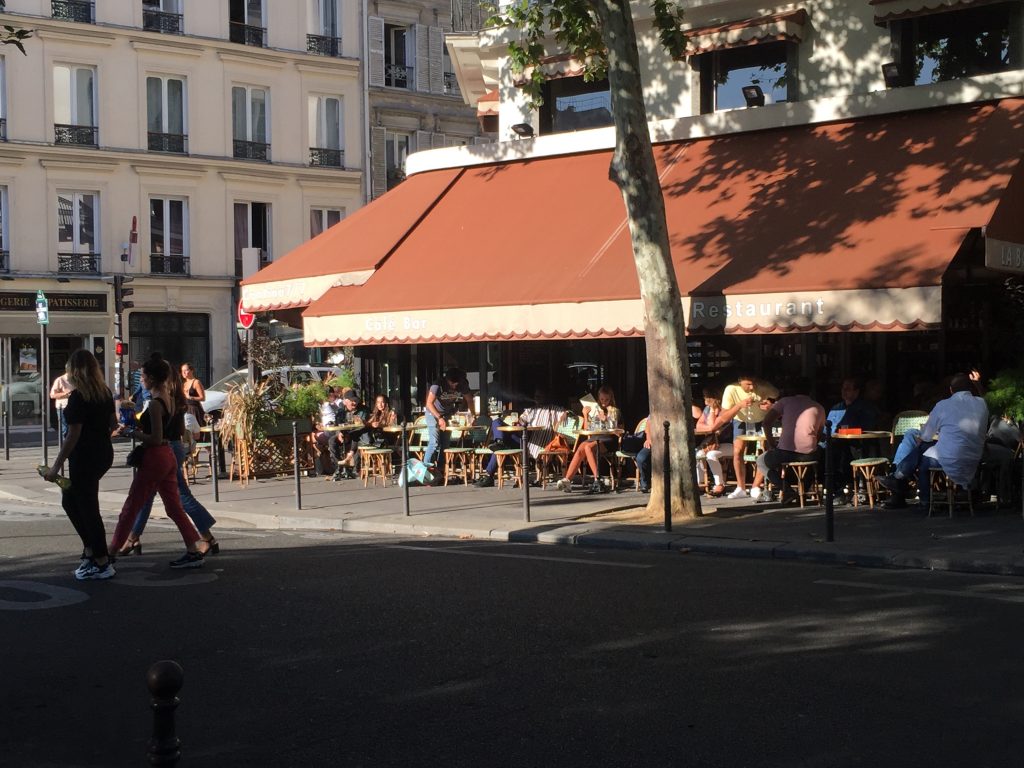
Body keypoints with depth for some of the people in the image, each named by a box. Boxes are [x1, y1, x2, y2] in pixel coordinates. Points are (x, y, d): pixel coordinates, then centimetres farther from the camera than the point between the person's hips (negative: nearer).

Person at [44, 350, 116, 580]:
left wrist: (56, 467, -17)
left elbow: (73, 434, -20)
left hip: (85, 457, -8)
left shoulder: (77, 396, -18)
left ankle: (102, 563, 7)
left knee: (87, 507, 2)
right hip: (104, 454, 8)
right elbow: (112, 423, 15)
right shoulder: (105, 393, 4)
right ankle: (91, 549, 21)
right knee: (69, 500, 21)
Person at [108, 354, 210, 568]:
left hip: (154, 458, -9)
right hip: (168, 456, 9)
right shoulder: (169, 399, 9)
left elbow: (156, 439, -20)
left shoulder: (155, 404, -18)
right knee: (174, 507, 10)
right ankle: (195, 549, 5)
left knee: (130, 508, 3)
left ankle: (111, 552, 13)